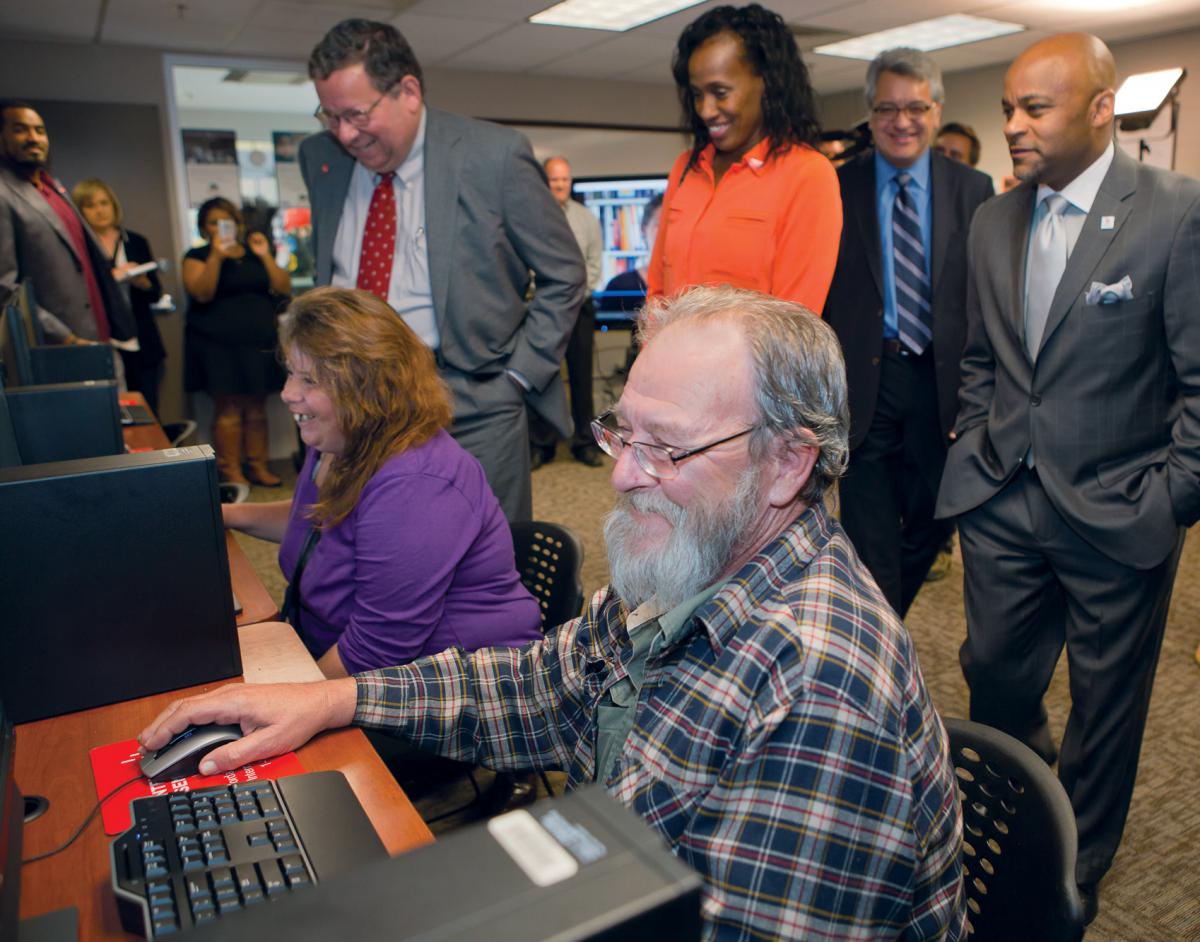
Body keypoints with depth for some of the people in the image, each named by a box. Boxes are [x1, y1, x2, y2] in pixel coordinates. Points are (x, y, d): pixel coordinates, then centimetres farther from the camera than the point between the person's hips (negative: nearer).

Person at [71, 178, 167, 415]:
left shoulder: (136, 242, 13)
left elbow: (156, 293, 13)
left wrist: (140, 281, -7)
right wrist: (111, 277, -13)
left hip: (141, 343, 3)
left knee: (148, 412, 2)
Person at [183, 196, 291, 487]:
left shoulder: (255, 254, 14)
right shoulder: (197, 257, 5)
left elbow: (284, 289, 4)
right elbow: (202, 293, -12)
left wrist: (266, 256, -6)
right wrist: (217, 256, -18)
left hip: (259, 343, 3)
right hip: (219, 346, -3)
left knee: (256, 408, 6)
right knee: (228, 408, -6)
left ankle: (258, 467, 12)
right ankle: (231, 472, -1)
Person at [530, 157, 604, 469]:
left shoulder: (586, 218, 11)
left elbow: (594, 264, 10)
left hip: (578, 306, 2)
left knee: (582, 377, 2)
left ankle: (584, 443, 10)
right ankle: (540, 445, 9)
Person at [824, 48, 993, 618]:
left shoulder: (973, 191, 6)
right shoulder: (836, 188, 1)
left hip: (940, 382, 3)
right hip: (863, 381, -2)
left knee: (930, 522, 14)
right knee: (870, 533, 3)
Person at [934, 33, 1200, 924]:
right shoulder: (992, 221, 6)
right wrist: (976, 448, 8)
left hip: (1116, 515, -4)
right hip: (1002, 500, 4)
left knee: (1105, 707, 13)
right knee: (995, 681, 15)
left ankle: (1077, 875, 37)